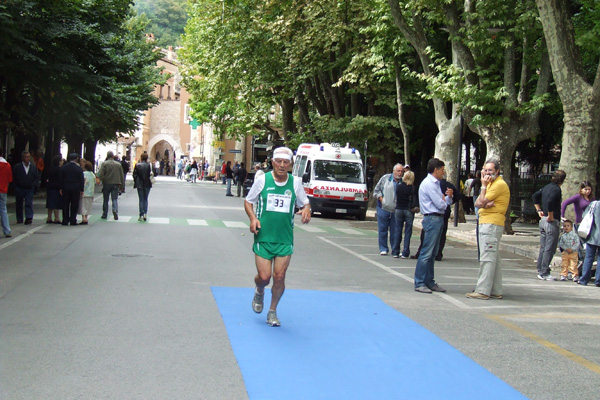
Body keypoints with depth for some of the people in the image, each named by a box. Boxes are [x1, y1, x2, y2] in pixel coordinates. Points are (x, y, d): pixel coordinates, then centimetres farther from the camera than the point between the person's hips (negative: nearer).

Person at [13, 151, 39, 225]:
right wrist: (17, 185, -8)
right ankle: (19, 219, 18)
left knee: (29, 204, -10)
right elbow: (14, 178, 1)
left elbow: (37, 177, 8)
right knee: (19, 204, 8)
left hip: (29, 188, 0)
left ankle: (29, 218, -14)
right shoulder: (17, 167, -1)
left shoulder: (33, 167, 6)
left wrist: (34, 185, -6)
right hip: (19, 188, 0)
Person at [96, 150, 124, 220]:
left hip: (106, 184, -1)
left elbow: (100, 174, -14)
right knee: (115, 199, 2)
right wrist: (122, 184, 13)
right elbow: (121, 175, 6)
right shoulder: (118, 164, 2)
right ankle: (115, 211, -22)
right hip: (115, 184, 1)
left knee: (105, 200, 9)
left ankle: (104, 214, 14)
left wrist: (98, 178, 5)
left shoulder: (104, 164, -8)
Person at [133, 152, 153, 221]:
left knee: (141, 200, 7)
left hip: (140, 184, 0)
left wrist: (135, 182, 7)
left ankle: (141, 215, 3)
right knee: (146, 199, 14)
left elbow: (134, 174, -4)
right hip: (147, 184, 0)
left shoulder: (137, 165, -5)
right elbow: (150, 174, -10)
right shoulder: (148, 165, -8)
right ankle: (145, 214, 3)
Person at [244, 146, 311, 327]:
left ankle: (272, 312, 20)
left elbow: (304, 203, 14)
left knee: (279, 277, -1)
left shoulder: (295, 182, 3)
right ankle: (259, 292, 33)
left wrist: (306, 210, -10)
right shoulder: (262, 180, -1)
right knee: (264, 276, -5)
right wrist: (253, 218, -10)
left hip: (285, 239, 1)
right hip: (263, 236, -1)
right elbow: (248, 201, 8)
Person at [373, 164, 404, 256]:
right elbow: (376, 190, 8)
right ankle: (383, 249, 17)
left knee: (395, 231, 0)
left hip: (396, 211, 0)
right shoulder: (385, 178, 2)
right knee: (383, 230, 5)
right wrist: (381, 199, -4)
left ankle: (395, 251, 7)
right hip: (383, 208, 0)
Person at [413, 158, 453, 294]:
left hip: (438, 220, 10)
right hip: (432, 219, -10)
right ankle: (419, 283, -5)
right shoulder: (429, 184, -13)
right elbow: (441, 205, -17)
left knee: (433, 253, 14)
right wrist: (446, 199, 5)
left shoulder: (435, 183, 18)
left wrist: (448, 197, 0)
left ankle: (429, 282, 21)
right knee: (426, 253, -8)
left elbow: (445, 203, 20)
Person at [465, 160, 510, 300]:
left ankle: (483, 291, -14)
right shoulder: (490, 184, 22)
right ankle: (495, 291, 16)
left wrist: (484, 186, -4)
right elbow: (477, 203, 10)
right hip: (485, 224, 10)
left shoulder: (499, 184, -10)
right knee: (493, 259, 11)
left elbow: (481, 202, -15)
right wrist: (486, 204, -11)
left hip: (492, 224, -10)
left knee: (487, 258, -12)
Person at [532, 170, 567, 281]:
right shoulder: (556, 189, -14)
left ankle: (540, 271, 17)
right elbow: (550, 202, -30)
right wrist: (550, 216, -19)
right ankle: (544, 273, -4)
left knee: (543, 248, 14)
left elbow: (535, 196, 23)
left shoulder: (547, 187, 12)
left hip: (543, 220, 9)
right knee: (550, 249, -4)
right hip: (552, 222, -9)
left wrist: (539, 210, 20)